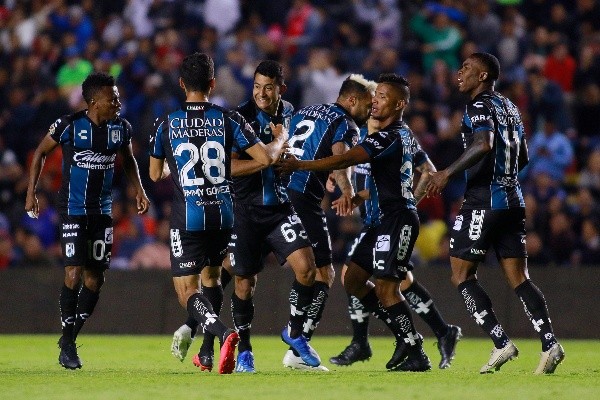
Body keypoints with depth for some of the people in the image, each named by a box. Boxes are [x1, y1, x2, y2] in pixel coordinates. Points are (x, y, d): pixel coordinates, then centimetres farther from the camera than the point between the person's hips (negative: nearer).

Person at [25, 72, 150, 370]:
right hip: (72, 209, -5)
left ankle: (70, 339, 15)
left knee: (95, 276, 3)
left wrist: (139, 190, 7)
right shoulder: (69, 125, -13)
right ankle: (67, 342, -2)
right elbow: (41, 153, 2)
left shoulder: (121, 128, 0)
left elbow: (128, 160, 20)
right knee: (74, 272, -13)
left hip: (102, 211, 5)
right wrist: (31, 193, -1)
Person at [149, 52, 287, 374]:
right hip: (224, 215, 3)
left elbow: (155, 174, 11)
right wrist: (280, 139, 16)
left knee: (187, 292, -1)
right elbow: (265, 157, -6)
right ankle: (207, 354, 26)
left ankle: (223, 334, -29)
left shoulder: (166, 125, -2)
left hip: (188, 219, -3)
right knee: (210, 276, 25)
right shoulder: (228, 119, -3)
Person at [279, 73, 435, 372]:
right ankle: (404, 336, 13)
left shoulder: (389, 137, -15)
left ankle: (417, 355, -3)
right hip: (383, 219, 10)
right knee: (352, 279, 9)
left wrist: (301, 165, -26)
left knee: (385, 288, -10)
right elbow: (429, 172, 29)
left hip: (397, 220, -10)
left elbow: (347, 160, -26)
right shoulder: (406, 136, 16)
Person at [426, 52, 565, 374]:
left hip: (483, 201, -8)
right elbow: (523, 157, 24)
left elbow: (484, 144, -27)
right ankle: (549, 343, -9)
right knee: (518, 278, 5)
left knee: (462, 275, 0)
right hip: (512, 200, 8)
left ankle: (501, 343, -9)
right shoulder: (509, 107, 18)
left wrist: (448, 173, -29)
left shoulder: (480, 107, -9)